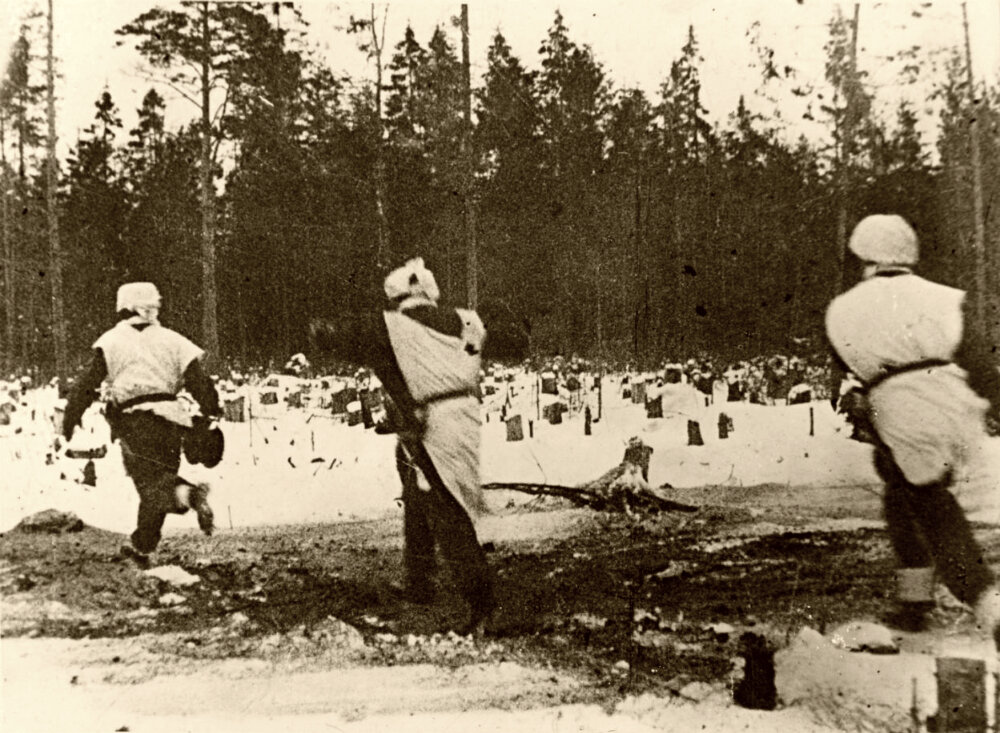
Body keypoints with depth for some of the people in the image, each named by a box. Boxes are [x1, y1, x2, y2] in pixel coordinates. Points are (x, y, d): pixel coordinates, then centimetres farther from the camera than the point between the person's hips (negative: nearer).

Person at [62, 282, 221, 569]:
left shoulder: (112, 341, 6)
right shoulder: (172, 340, 12)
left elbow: (87, 383, -2)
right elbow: (200, 383, 5)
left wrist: (71, 416, 5)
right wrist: (212, 415, 9)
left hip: (135, 421, -4)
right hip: (170, 419, 4)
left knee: (153, 483, -10)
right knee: (159, 478, 16)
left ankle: (187, 494, -43)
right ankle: (142, 547, 30)